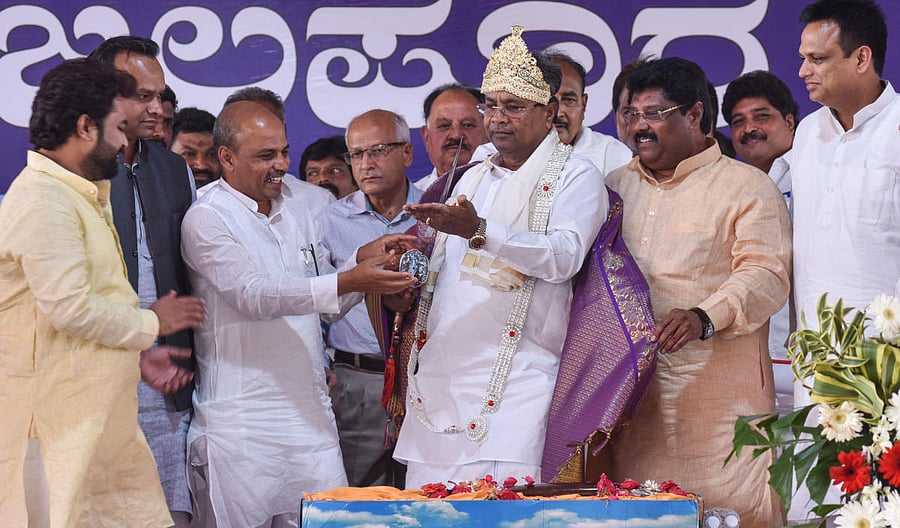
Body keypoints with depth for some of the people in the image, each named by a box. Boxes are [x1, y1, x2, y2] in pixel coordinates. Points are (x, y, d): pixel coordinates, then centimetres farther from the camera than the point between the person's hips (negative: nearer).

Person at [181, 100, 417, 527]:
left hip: (311, 416, 6)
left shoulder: (298, 214, 17)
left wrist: (363, 259, 1)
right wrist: (349, 281, -25)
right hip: (241, 424, -6)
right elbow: (254, 295, -17)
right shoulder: (206, 219, -5)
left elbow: (329, 303, 21)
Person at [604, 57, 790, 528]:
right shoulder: (616, 187, 19)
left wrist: (705, 317, -27)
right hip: (629, 396, 5)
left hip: (717, 396, -5)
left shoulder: (746, 187, 1)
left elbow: (766, 275, -11)